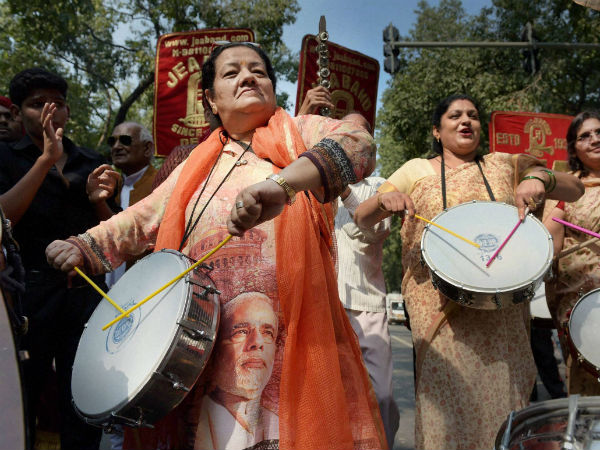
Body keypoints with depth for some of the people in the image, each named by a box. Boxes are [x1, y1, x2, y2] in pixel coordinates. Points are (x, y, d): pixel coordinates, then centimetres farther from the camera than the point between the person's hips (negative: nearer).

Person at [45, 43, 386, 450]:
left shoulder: (299, 134, 4)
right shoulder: (199, 166, 18)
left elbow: (357, 142, -17)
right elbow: (140, 220, 24)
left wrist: (284, 183, -34)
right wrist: (82, 247, 7)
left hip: (296, 336, -3)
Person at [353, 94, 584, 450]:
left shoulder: (504, 165, 15)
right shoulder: (417, 170, 11)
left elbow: (575, 190, 10)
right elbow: (362, 218, 5)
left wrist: (540, 177, -12)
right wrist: (384, 199, -17)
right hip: (440, 309, -2)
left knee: (501, 396, 2)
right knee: (450, 403, -8)